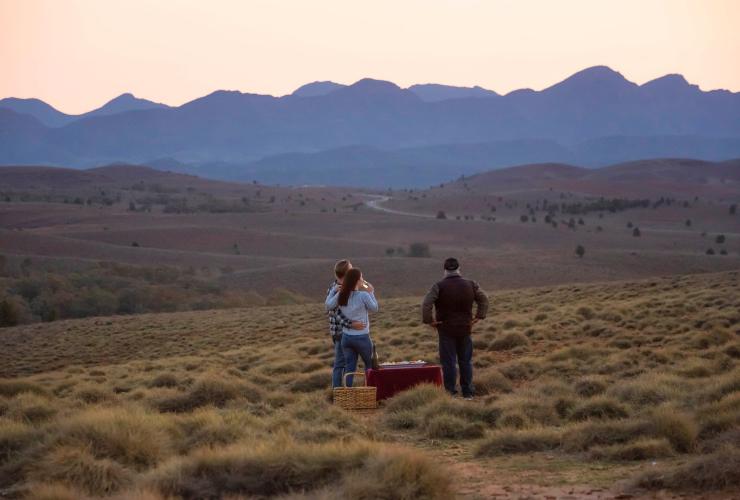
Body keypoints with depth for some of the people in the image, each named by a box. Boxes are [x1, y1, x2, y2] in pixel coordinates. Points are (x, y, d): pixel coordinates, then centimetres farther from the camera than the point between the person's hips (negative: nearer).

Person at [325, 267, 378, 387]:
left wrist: (333, 291, 12)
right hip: (362, 337, -4)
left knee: (349, 368, 10)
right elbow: (374, 309, -2)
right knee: (370, 364, 18)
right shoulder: (364, 296, -18)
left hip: (346, 337, 4)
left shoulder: (340, 295, -6)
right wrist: (371, 293, 4)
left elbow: (328, 306, 9)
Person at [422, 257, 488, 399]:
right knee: (465, 361, 12)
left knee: (449, 362, 0)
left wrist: (429, 320, -11)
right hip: (465, 329, 3)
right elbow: (483, 299, 10)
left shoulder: (439, 286, -11)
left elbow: (426, 304, -21)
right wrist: (478, 317, 9)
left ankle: (450, 392, -1)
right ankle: (468, 393, 15)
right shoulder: (470, 285, 2)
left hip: (446, 330, -3)